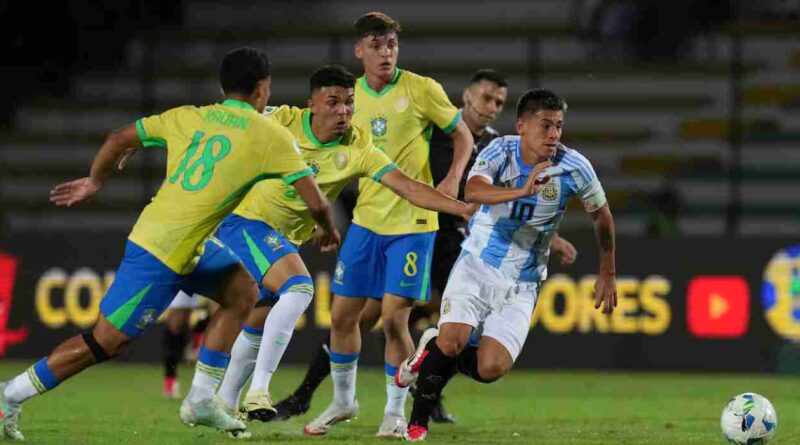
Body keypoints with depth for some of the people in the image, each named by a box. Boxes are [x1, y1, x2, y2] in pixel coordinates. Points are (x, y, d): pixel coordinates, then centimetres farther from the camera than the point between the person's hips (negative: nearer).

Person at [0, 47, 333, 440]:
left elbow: (117, 139, 10)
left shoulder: (187, 117, 10)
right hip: (165, 254, -8)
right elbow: (315, 200, -5)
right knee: (107, 342, -1)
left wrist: (95, 182, 26)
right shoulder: (270, 135, -4)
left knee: (242, 290, 16)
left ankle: (201, 399, 14)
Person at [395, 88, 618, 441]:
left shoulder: (574, 167, -10)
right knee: (452, 340, -23)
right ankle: (417, 422, 4)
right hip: (477, 264, -1)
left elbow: (601, 216, 8)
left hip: (522, 285, 1)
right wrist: (522, 191, -53)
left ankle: (435, 355, 19)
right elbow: (473, 191, -36)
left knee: (491, 369, -15)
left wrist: (607, 274, 14)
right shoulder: (500, 152, -14)